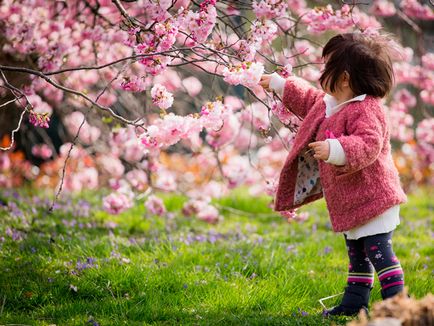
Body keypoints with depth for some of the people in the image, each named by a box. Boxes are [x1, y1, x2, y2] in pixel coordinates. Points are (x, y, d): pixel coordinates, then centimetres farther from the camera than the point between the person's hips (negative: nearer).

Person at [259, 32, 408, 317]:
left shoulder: (366, 110, -22)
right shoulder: (328, 104, 11)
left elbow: (368, 144, -35)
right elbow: (309, 99, 32)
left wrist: (336, 150, -45)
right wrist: (279, 84, 38)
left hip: (372, 199, -10)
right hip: (350, 205, 10)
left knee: (380, 254, -11)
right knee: (357, 256, 17)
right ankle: (354, 303, 25)